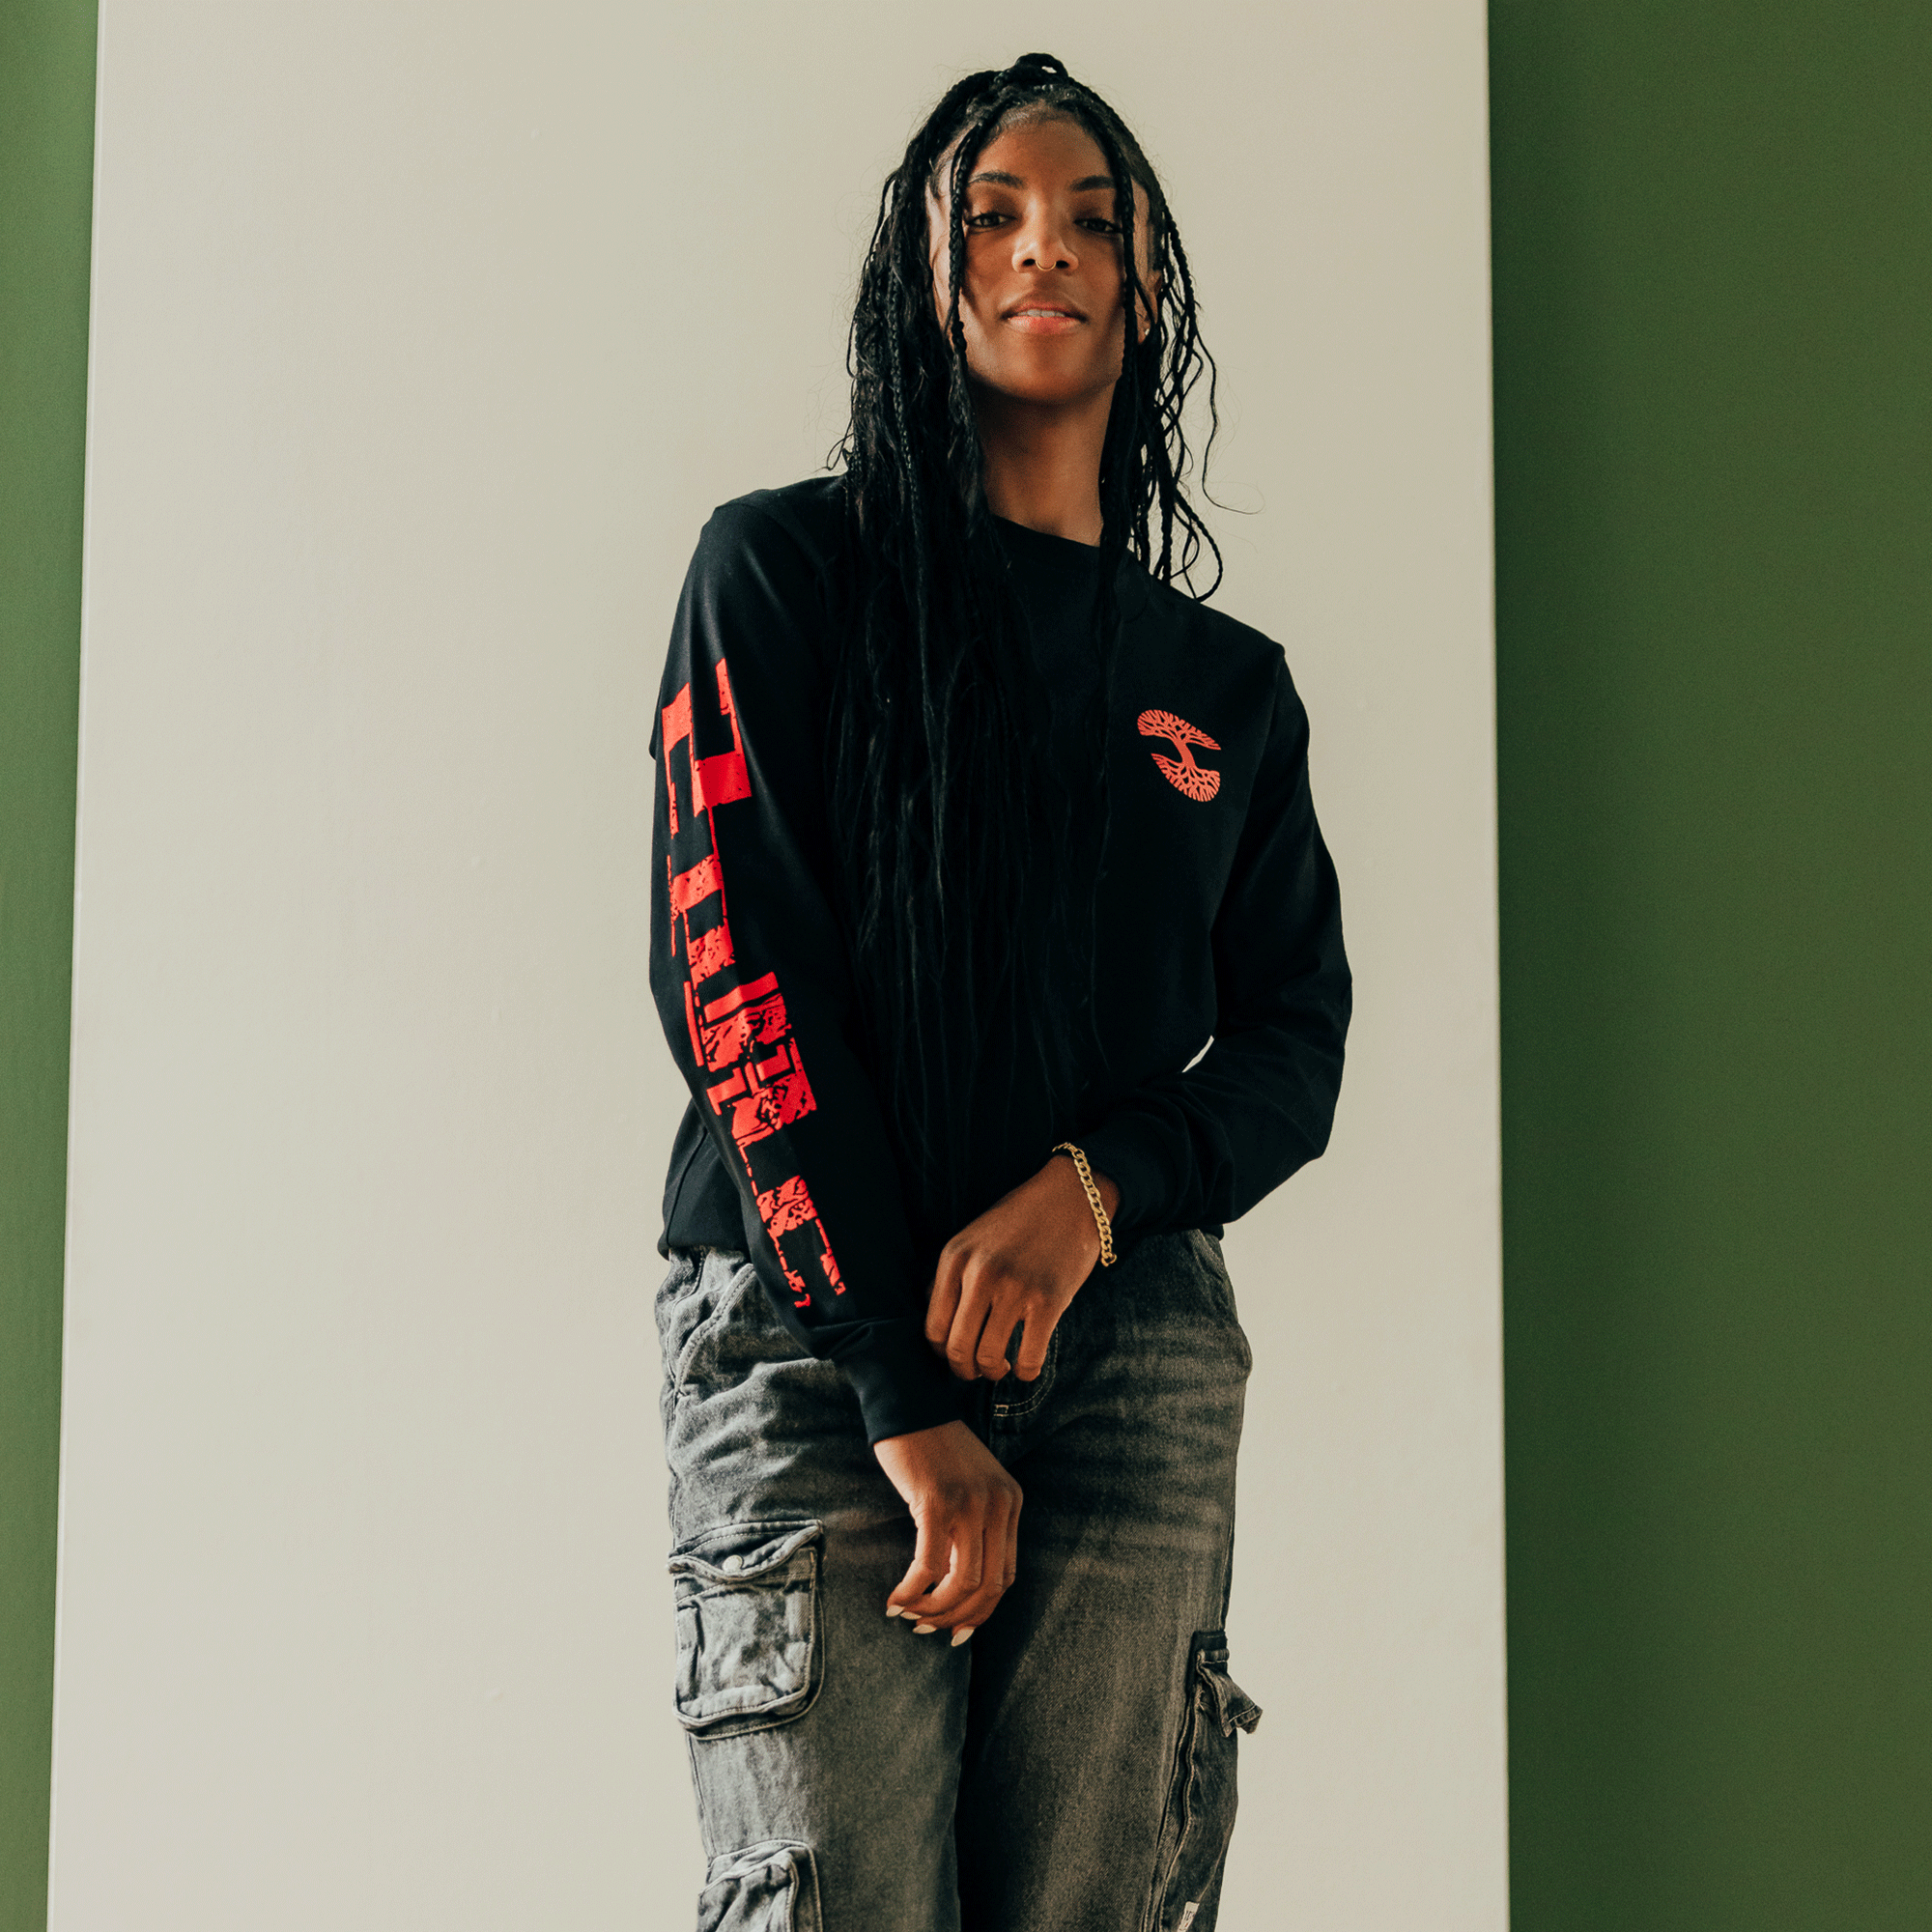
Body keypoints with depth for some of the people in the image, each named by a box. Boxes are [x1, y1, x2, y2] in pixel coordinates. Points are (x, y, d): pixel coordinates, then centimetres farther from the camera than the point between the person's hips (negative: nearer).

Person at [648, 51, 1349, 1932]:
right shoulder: (786, 567, 6)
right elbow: (733, 972, -4)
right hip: (811, 1330, -3)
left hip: (1132, 1341, 3)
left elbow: (1295, 1045, 14)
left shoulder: (1229, 683, 18)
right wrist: (903, 1395, -11)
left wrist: (1097, 1184, -9)